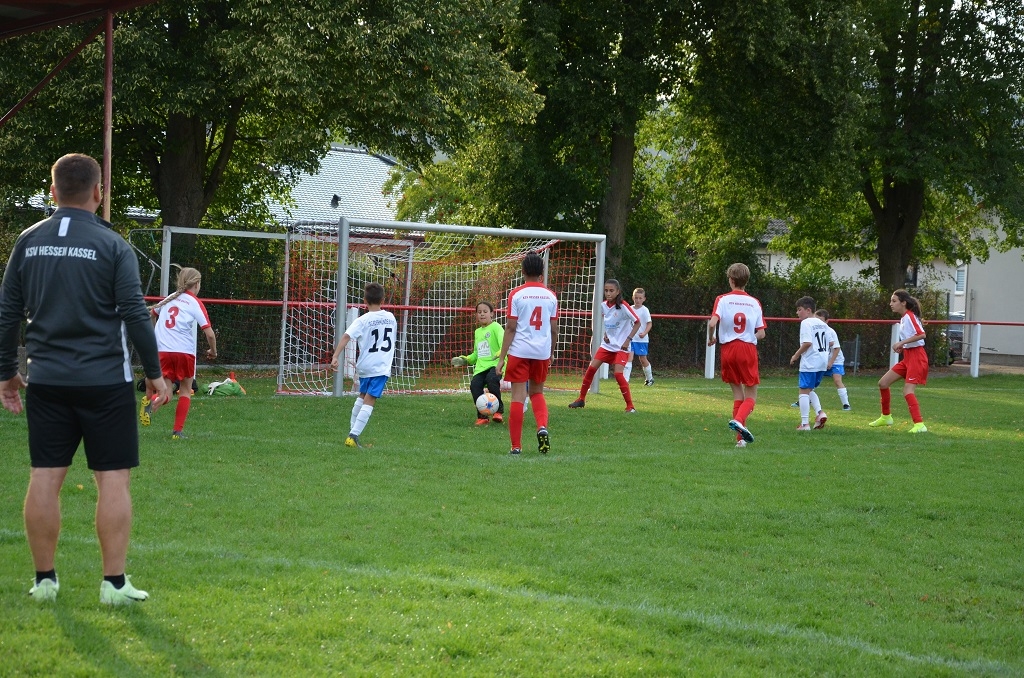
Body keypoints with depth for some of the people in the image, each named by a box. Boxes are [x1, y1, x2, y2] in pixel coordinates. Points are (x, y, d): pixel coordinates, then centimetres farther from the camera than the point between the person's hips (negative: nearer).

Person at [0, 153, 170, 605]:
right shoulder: (112, 245, -6)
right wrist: (154, 373, 1)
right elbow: (135, 314, -8)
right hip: (105, 380, -4)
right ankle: (114, 583, 0)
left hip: (46, 380, 4)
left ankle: (44, 580, 11)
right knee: (113, 478, 1)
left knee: (44, 477, 7)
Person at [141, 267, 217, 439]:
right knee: (185, 390, 15)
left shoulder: (170, 298, 14)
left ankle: (150, 402, -27)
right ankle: (178, 430, 7)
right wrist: (213, 351, 10)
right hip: (185, 351, -3)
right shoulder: (195, 303, -1)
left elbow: (151, 314, 31)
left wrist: (155, 332, 48)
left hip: (163, 351, 3)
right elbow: (209, 333, -8)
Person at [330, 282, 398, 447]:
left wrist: (336, 356, -24)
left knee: (362, 396, 24)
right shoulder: (390, 317, 5)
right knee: (369, 402, -6)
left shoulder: (363, 320, -6)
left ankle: (352, 428, 29)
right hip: (381, 367, 0)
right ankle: (353, 435, -15)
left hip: (364, 366, 0)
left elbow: (346, 336, -20)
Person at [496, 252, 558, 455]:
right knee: (537, 393, 21)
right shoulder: (551, 296, 4)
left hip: (519, 352, -3)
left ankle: (516, 446, 2)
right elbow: (554, 329, 8)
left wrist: (502, 357, -5)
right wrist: (552, 353, 23)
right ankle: (542, 427, -4)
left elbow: (510, 328, -8)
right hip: (542, 352, 3)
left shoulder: (516, 294, -5)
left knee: (518, 396, 1)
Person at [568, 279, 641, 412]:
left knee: (618, 374, -18)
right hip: (607, 344, 6)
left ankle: (630, 406, -9)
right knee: (591, 368, 1)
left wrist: (628, 339, -19)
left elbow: (637, 322, -13)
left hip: (621, 347, -6)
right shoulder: (604, 306, 1)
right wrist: (605, 334, 5)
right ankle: (581, 399, 15)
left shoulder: (623, 307, -17)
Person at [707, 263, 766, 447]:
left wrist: (711, 338, 3)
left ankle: (741, 438, 9)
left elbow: (712, 323, -17)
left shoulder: (722, 300, -3)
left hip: (729, 349, 1)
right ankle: (739, 419, -23)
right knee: (751, 395, 7)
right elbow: (761, 333, -1)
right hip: (748, 349, -1)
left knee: (737, 393, 13)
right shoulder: (754, 303, 1)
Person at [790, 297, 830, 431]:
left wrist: (796, 355, -11)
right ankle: (820, 412, 1)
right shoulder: (823, 324, 15)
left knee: (804, 391, -3)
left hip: (809, 363, -8)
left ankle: (805, 423, -7)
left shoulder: (806, 323, -11)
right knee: (810, 390, 21)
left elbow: (807, 343, -21)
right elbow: (829, 343, 18)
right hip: (823, 362, 8)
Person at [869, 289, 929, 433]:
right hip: (907, 357, 10)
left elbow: (921, 334, -26)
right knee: (883, 383, 11)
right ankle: (886, 417, 26)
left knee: (908, 391, -20)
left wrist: (902, 342, -25)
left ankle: (920, 425, -24)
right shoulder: (903, 318, 14)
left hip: (916, 356, -10)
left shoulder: (910, 316, -15)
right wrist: (901, 346, 6)